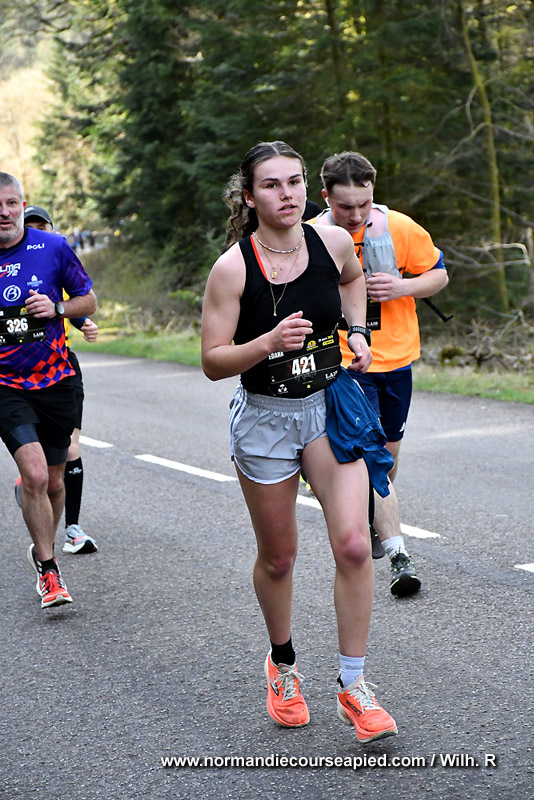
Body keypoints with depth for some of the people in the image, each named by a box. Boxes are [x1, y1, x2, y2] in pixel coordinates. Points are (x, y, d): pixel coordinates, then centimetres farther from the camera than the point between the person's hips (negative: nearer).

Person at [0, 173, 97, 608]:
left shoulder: (54, 247, -2)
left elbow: (88, 301, 6)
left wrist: (57, 307, -12)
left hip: (55, 381, 2)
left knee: (53, 482, 13)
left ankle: (42, 549, 41)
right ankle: (49, 571, -3)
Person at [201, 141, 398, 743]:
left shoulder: (334, 242, -4)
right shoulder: (232, 268, -14)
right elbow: (213, 362, -13)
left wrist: (356, 331, 8)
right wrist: (269, 342, -28)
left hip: (331, 406, 2)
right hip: (264, 418, -2)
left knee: (353, 543, -14)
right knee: (277, 558, 11)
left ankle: (352, 685, 1)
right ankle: (282, 663, 38)